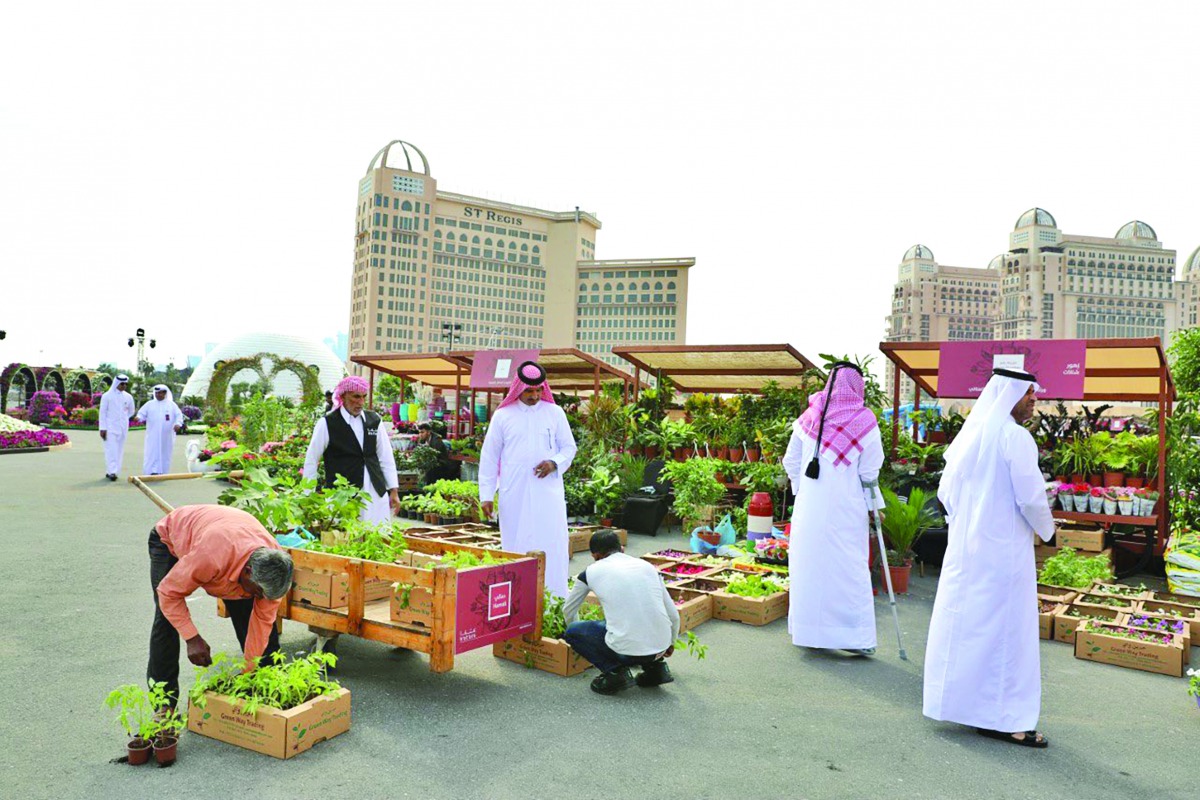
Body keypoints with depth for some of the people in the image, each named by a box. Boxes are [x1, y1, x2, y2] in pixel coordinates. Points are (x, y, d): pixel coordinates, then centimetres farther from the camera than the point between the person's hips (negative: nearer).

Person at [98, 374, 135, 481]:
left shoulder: (128, 397, 6)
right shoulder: (107, 396, -4)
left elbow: (131, 411, 21)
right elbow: (102, 412, -4)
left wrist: (123, 419, 14)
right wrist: (102, 428, -8)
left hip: (123, 428, 4)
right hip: (110, 427, -4)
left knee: (119, 450, 4)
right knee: (111, 449, -11)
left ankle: (109, 472, 12)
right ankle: (112, 471, -14)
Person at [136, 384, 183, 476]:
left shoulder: (171, 404, 8)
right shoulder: (150, 404, 10)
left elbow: (179, 415, 3)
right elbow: (142, 413, 7)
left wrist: (178, 424, -14)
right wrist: (139, 417, -15)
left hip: (166, 435, 0)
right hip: (153, 435, 0)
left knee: (165, 453, 3)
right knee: (152, 453, -7)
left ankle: (162, 472, 9)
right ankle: (152, 472, -8)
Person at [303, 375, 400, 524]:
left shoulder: (374, 420, 9)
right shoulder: (327, 424, -2)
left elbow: (386, 457, 12)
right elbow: (311, 461, 2)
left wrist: (394, 491, 8)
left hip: (377, 495, 4)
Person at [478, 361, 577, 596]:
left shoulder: (555, 413, 6)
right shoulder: (502, 416, 4)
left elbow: (569, 447, 12)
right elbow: (489, 457, 6)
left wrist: (555, 463, -10)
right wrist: (486, 494, 1)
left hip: (548, 492, 1)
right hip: (515, 495, 0)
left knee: (551, 546, -2)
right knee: (516, 547, 3)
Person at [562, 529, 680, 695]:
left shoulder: (591, 572, 7)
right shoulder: (647, 565, 14)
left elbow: (568, 610, 24)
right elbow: (673, 615, 17)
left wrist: (574, 629, 46)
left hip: (628, 651, -5)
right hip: (660, 648, 5)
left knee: (572, 632, 17)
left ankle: (615, 671, 2)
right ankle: (656, 667, 19)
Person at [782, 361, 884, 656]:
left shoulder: (808, 417, 3)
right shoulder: (864, 420, -6)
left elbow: (790, 461, 6)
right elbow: (869, 471, -4)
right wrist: (875, 503, 9)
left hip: (809, 507, 3)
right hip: (846, 508, -3)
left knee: (807, 564, 11)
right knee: (849, 568, 2)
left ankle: (804, 628, 21)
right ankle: (854, 634, 4)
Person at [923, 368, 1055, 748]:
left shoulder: (968, 434, 8)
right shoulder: (1014, 437, -14)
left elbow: (945, 491, 12)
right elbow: (1031, 496, -15)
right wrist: (1046, 529, 3)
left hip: (964, 546, 7)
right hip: (1003, 549, -7)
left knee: (963, 625, 14)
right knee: (1004, 630, 0)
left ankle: (956, 700, 24)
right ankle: (1001, 718, 6)